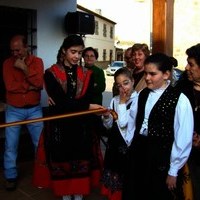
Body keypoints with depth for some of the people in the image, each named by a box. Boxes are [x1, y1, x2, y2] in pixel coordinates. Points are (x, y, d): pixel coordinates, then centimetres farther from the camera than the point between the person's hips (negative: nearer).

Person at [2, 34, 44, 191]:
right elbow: (10, 86, -15)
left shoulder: (37, 61, -2)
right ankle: (11, 177, 21)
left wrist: (24, 68, -20)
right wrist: (30, 85, -15)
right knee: (11, 146, 5)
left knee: (40, 143, 8)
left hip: (34, 109, 0)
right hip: (13, 110, 0)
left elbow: (40, 84, -15)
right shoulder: (8, 63, -2)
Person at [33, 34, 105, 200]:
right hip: (59, 126, -2)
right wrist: (86, 106, -21)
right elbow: (60, 101, -15)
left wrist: (66, 104, -18)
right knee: (61, 161, 9)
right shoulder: (51, 74, -5)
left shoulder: (87, 75, 5)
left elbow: (88, 100, -5)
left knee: (81, 161, 9)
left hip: (81, 126, 2)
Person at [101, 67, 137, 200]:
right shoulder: (114, 100, 7)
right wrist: (106, 117, -10)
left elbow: (122, 123, -22)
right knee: (113, 176, 18)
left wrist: (122, 102, -15)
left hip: (128, 145, -6)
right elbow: (109, 126, 10)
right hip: (114, 144, 6)